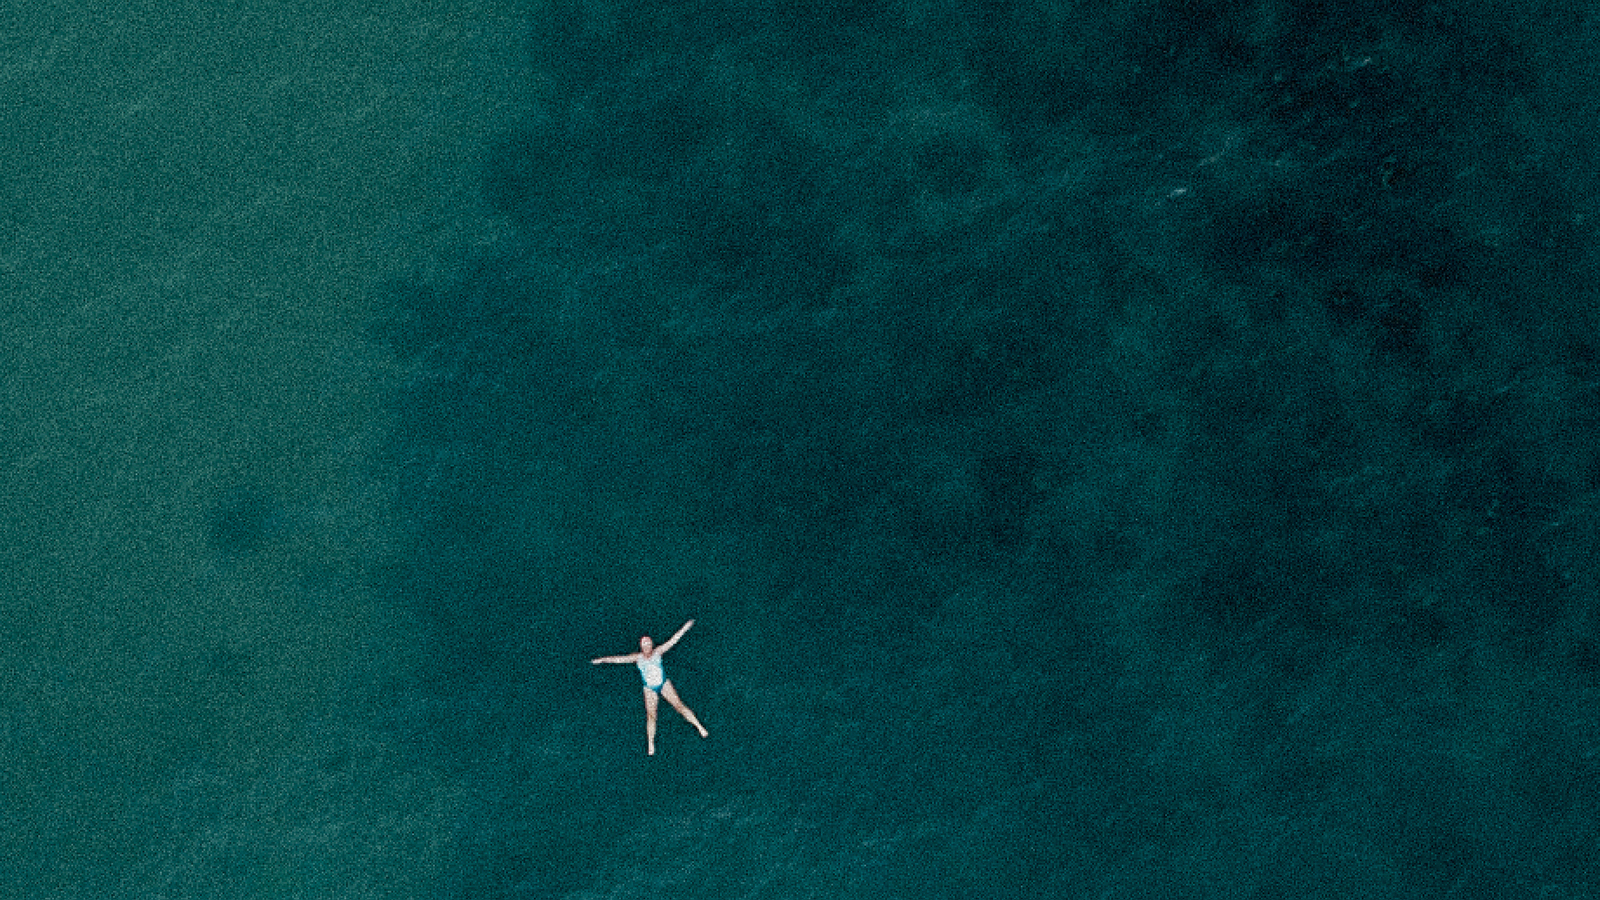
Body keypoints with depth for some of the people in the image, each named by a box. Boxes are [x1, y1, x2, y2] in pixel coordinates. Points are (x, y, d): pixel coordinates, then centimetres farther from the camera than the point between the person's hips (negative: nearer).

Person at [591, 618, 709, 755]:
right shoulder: (637, 658, -9)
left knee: (679, 705, -6)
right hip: (649, 689, 0)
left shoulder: (657, 652, -9)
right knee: (651, 715, -4)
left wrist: (685, 627, -13)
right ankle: (651, 745, 2)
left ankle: (699, 727, 3)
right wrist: (602, 659, -16)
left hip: (664, 684, 0)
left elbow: (672, 640, -10)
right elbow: (620, 659, -12)